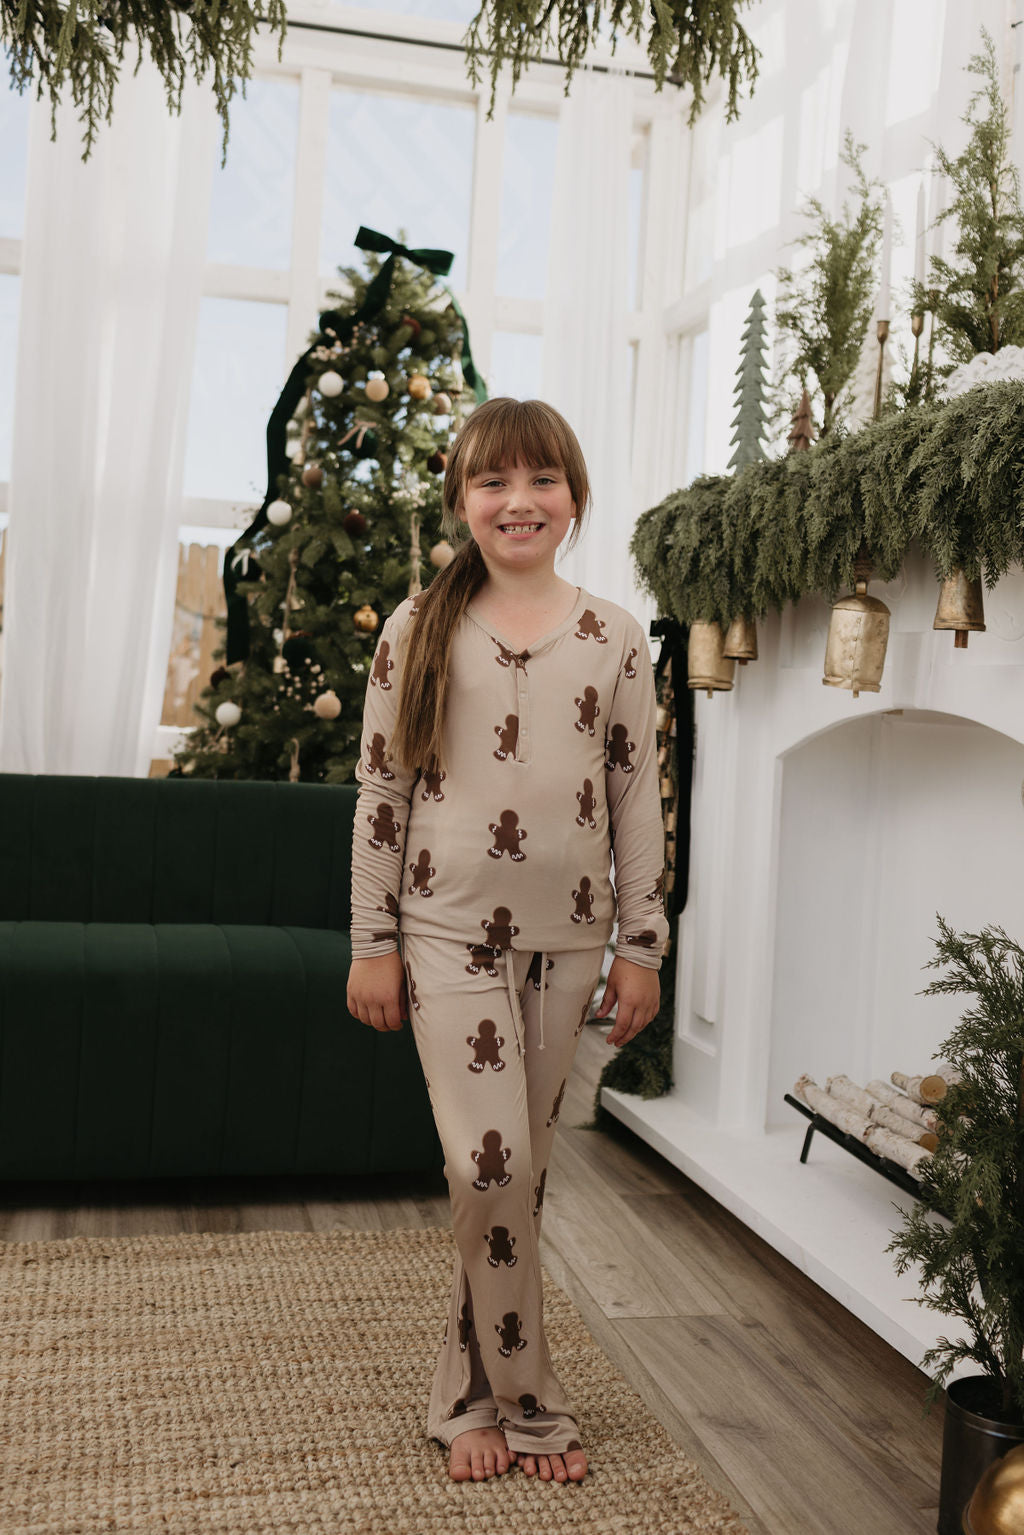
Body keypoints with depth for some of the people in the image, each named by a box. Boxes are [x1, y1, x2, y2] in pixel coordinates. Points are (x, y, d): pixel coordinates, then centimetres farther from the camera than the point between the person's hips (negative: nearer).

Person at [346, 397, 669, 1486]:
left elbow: (638, 800, 5)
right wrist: (372, 942, -2)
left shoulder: (614, 640, 4)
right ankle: (529, 1405, 12)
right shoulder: (419, 630, 0)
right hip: (450, 932, -2)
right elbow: (380, 791, 1)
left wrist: (640, 945, 3)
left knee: (523, 1168, 10)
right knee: (489, 1163, -9)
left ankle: (471, 1393, 27)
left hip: (565, 941, 2)